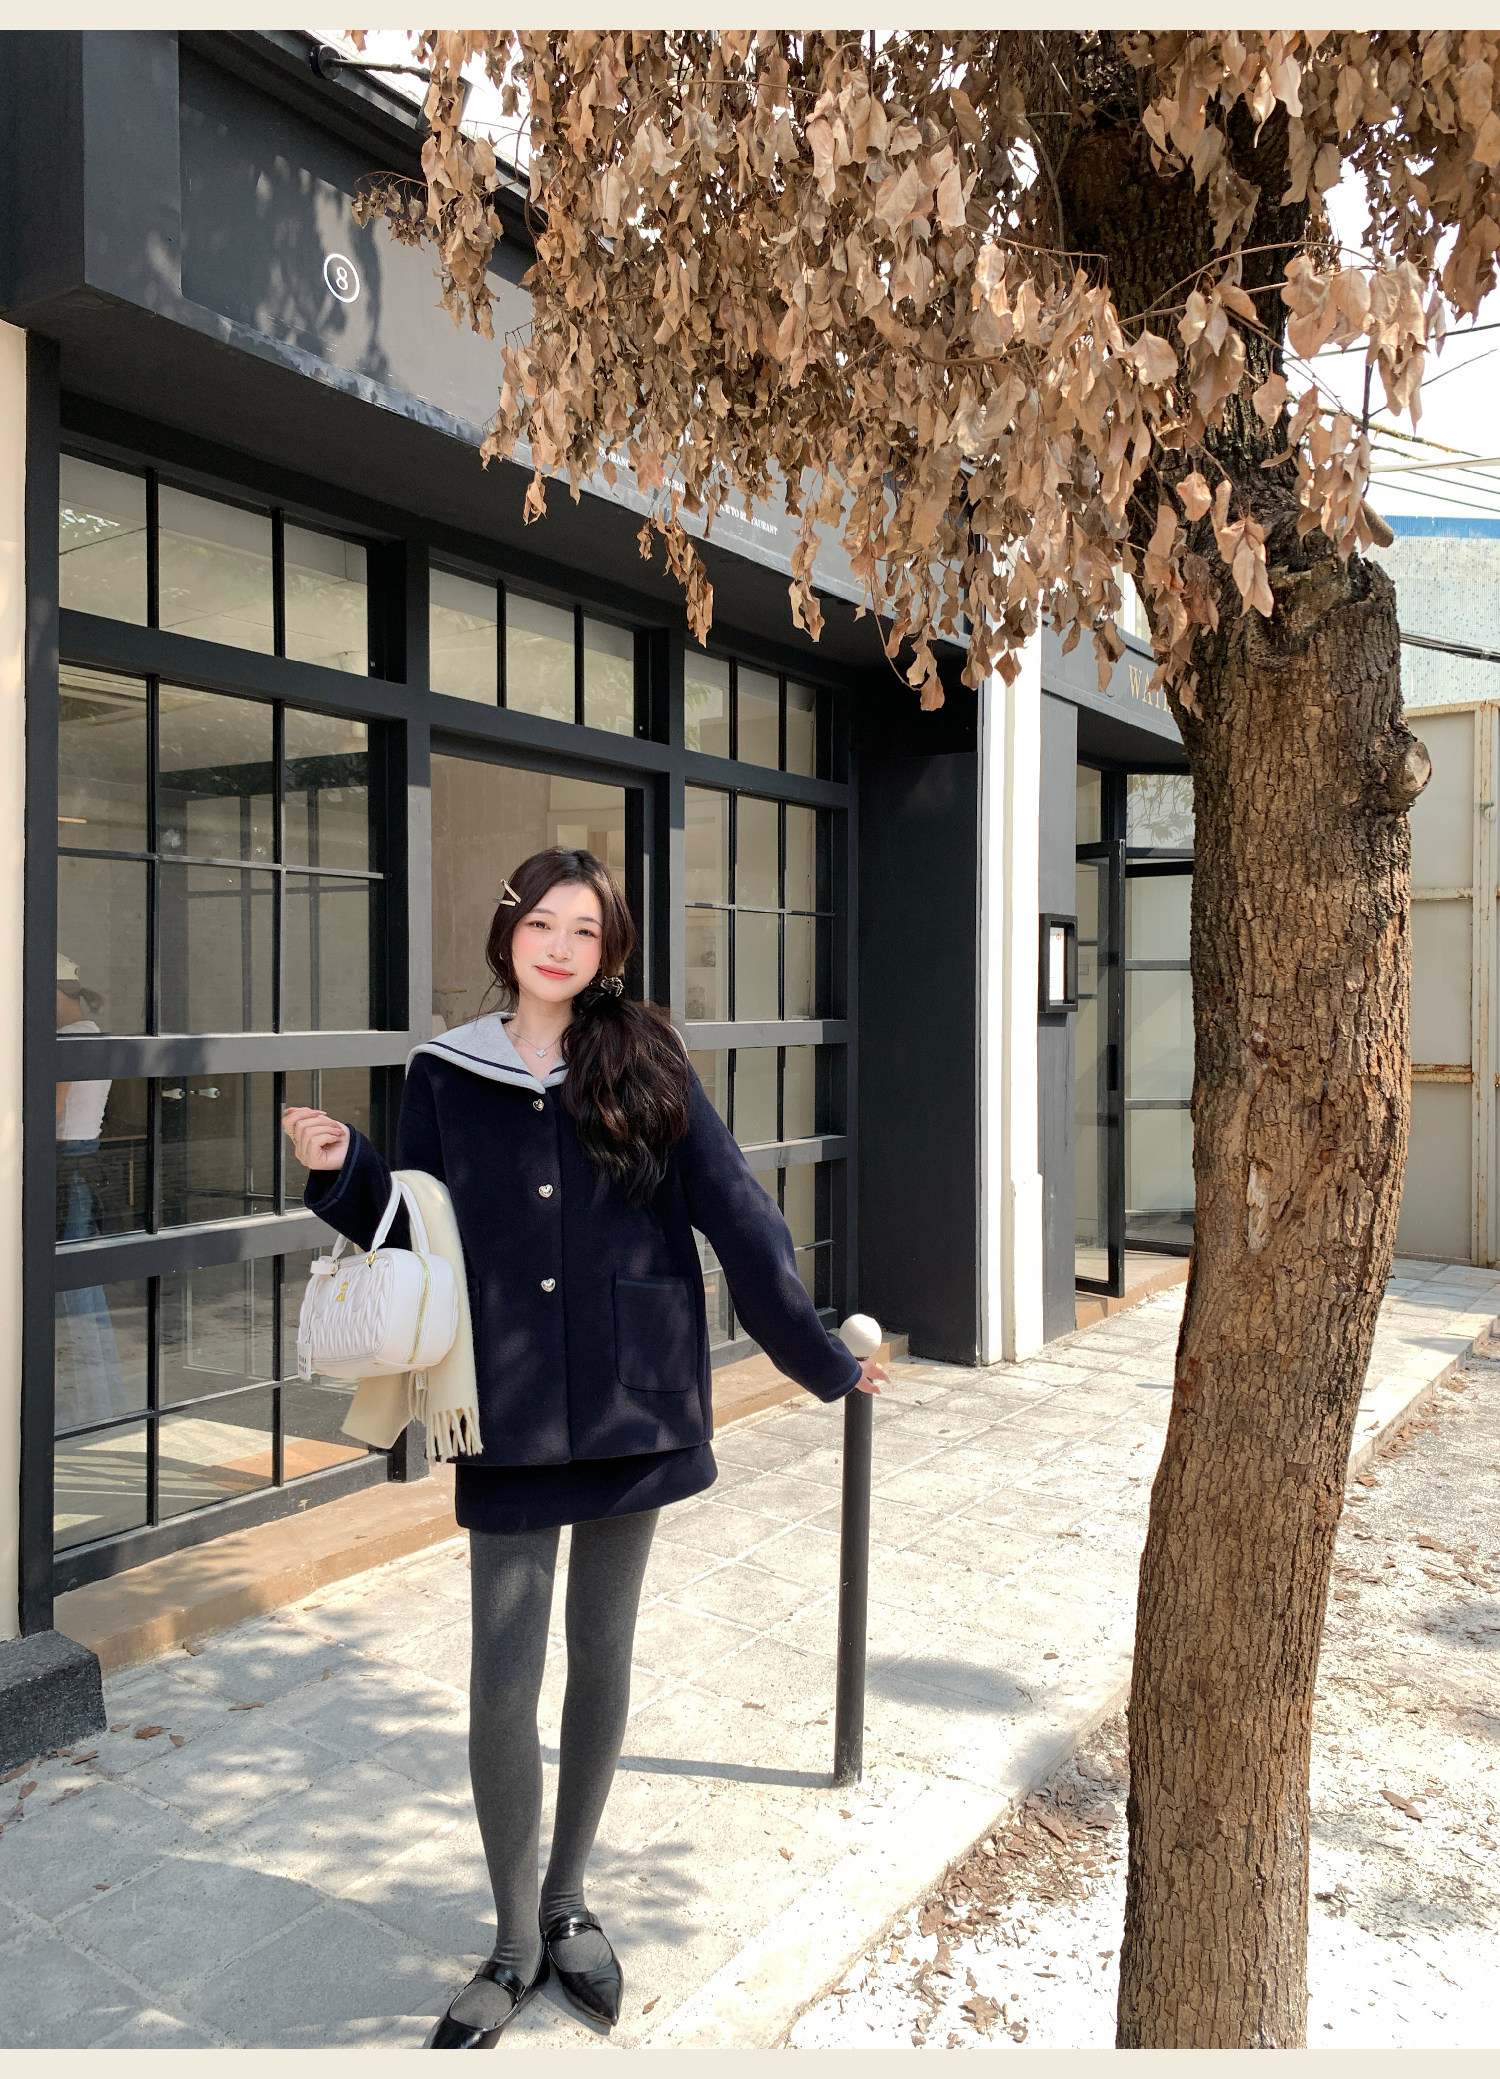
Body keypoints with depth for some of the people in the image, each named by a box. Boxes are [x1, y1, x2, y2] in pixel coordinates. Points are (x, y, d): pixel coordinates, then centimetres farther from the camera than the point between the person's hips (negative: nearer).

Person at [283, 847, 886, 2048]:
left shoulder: (646, 1069, -1)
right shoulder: (445, 1078, 2)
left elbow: (736, 1213, -2)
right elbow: (414, 1235, 7)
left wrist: (822, 1354, -1)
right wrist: (343, 1174, -11)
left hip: (632, 1403, 0)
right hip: (509, 1412, 0)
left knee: (602, 1657, 14)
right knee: (502, 1684, 2)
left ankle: (568, 1903, 37)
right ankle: (515, 1949, 26)